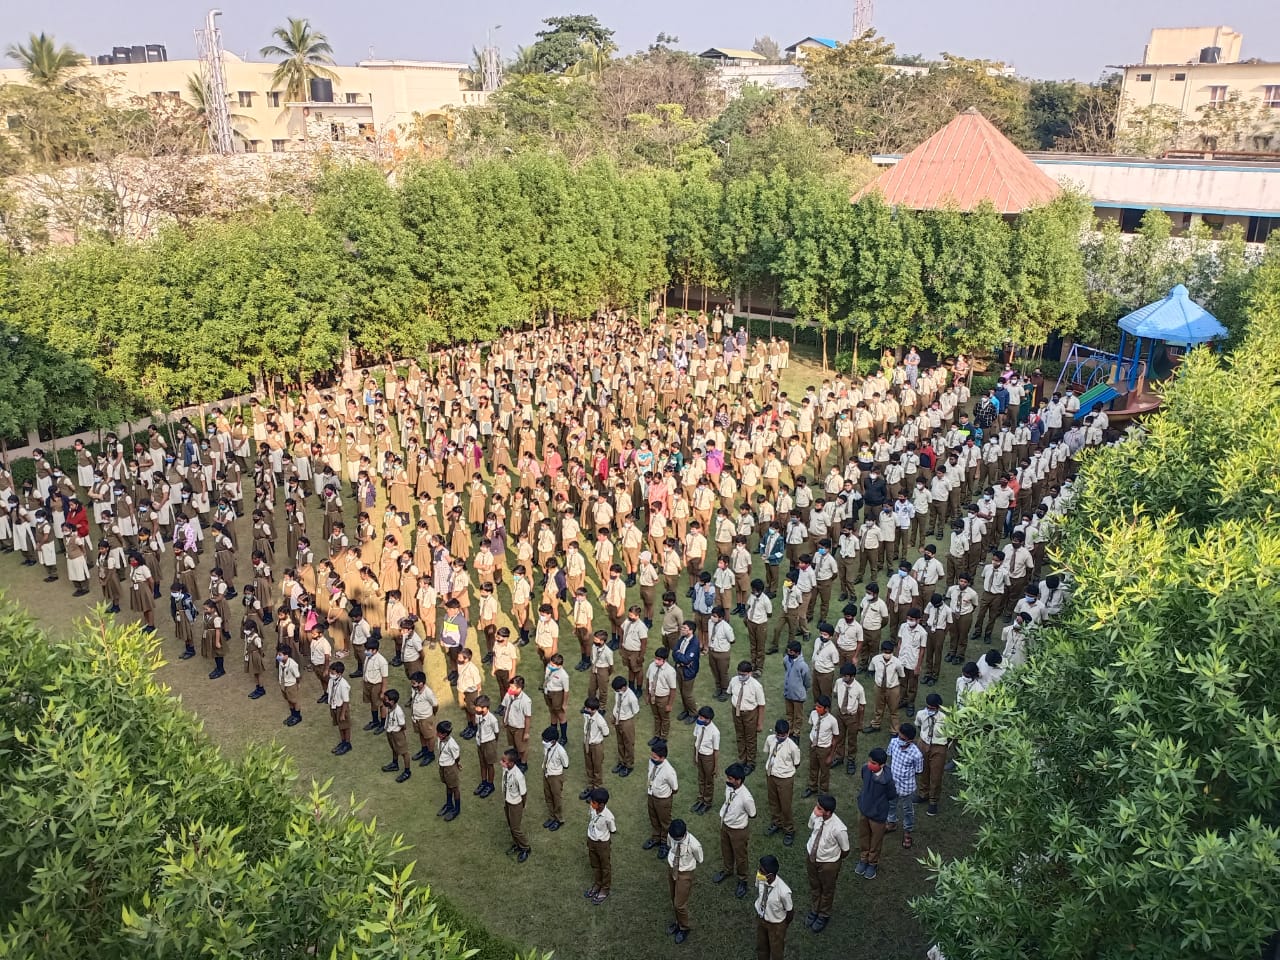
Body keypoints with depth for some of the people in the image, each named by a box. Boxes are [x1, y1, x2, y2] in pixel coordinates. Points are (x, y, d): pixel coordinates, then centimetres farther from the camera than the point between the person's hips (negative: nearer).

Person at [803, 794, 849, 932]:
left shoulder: (839, 829, -37)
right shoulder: (814, 815, -25)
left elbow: (845, 851, -17)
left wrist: (832, 858, -2)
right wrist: (813, 844, 6)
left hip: (828, 864, -4)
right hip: (811, 855, 4)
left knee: (827, 890, 24)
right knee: (814, 885, 28)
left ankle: (824, 916, 52)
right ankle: (815, 910, 56)